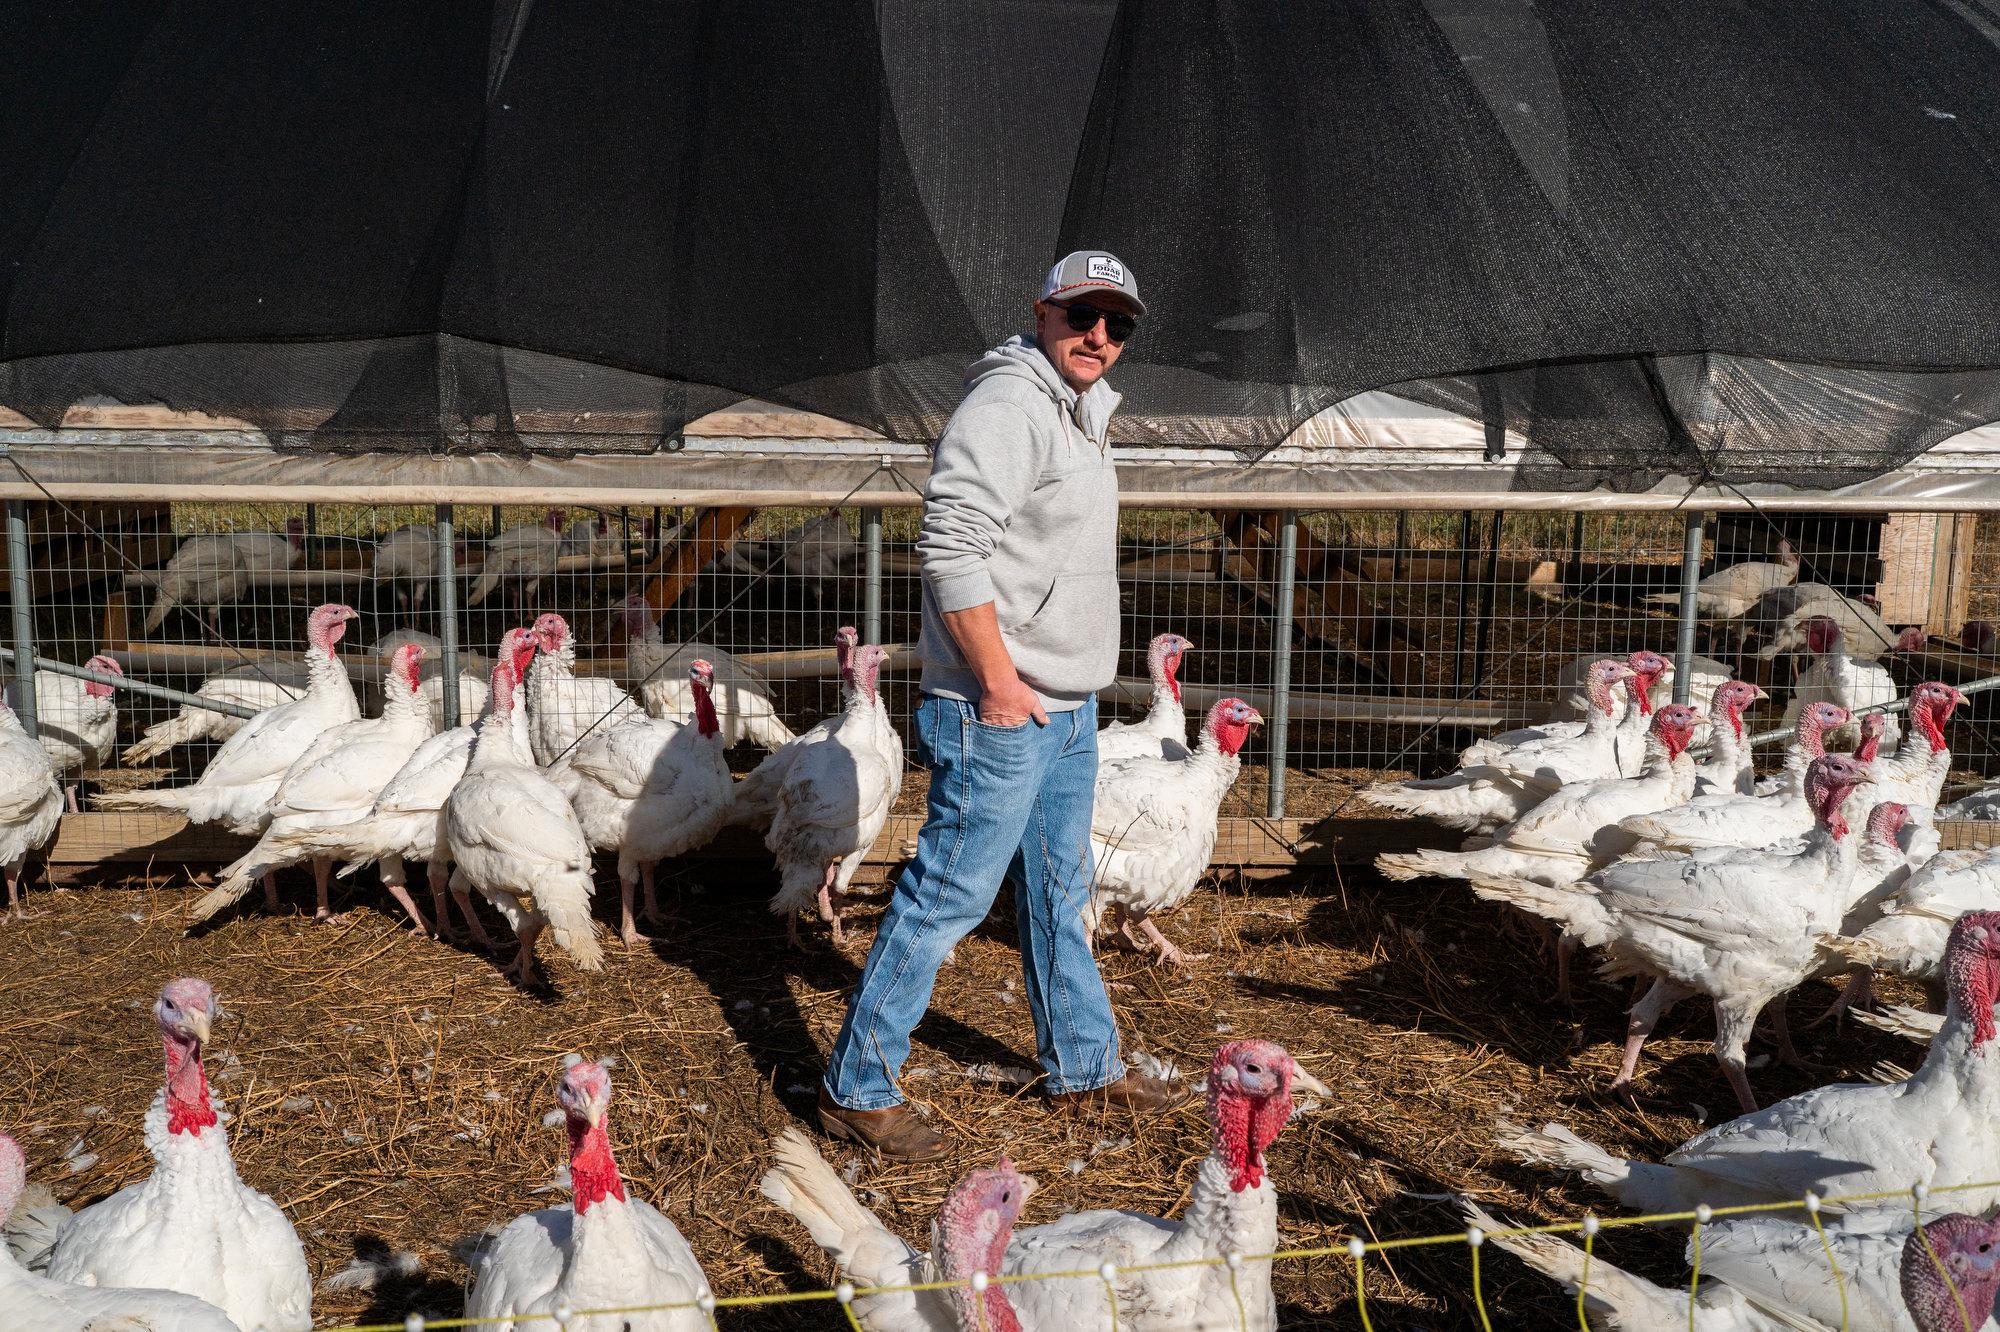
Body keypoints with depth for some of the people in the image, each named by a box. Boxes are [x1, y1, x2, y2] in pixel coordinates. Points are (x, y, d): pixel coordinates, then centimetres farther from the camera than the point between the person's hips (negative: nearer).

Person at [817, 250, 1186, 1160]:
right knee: (948, 896, -4)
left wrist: (1072, 695, 18)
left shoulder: (1079, 415, 16)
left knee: (1059, 895, 19)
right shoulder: (1008, 405, -16)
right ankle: (857, 1087, 9)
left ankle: (1084, 1067, 33)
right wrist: (999, 681, -22)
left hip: (1067, 709, 10)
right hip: (1001, 710, -10)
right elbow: (948, 548, -25)